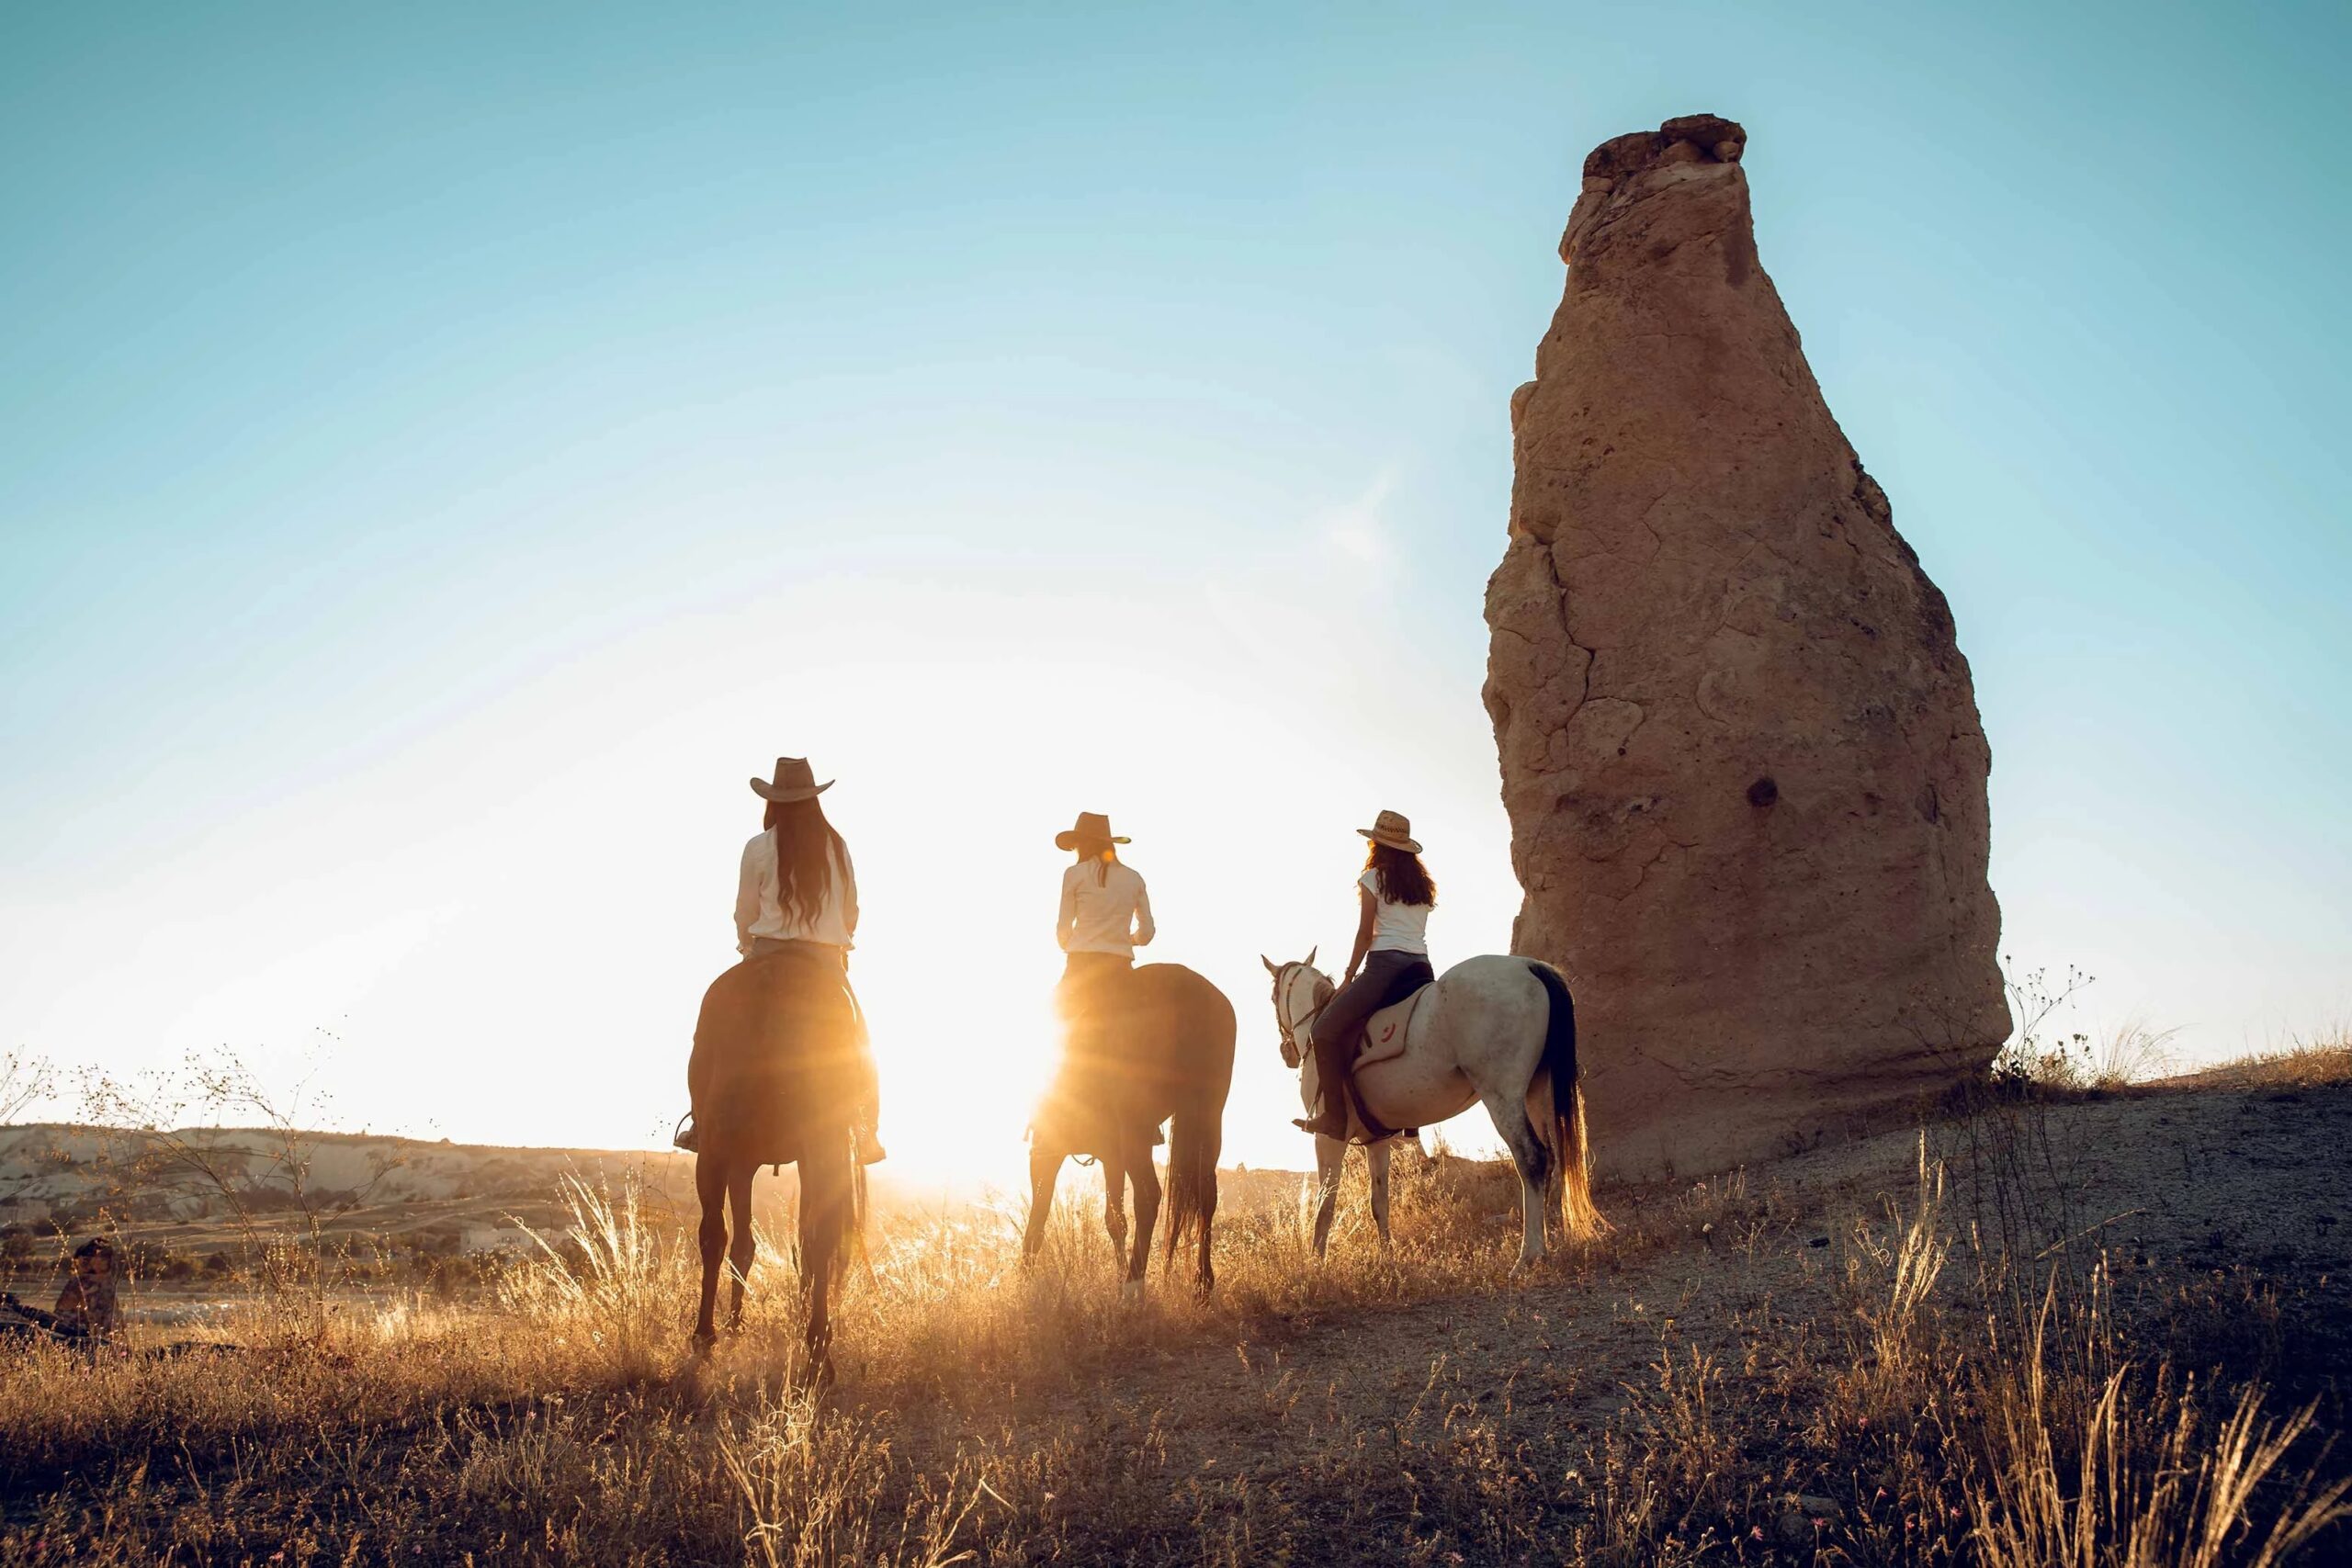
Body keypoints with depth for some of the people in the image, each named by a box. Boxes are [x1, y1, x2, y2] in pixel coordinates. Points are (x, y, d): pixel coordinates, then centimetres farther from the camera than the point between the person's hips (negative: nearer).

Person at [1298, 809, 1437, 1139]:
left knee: (1326, 1028, -3)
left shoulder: (1373, 879, 4)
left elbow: (1365, 934, 0)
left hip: (1386, 964, -7)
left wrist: (1348, 980, 4)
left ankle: (1334, 1116, -12)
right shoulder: (1424, 884, 21)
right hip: (1422, 968, 7)